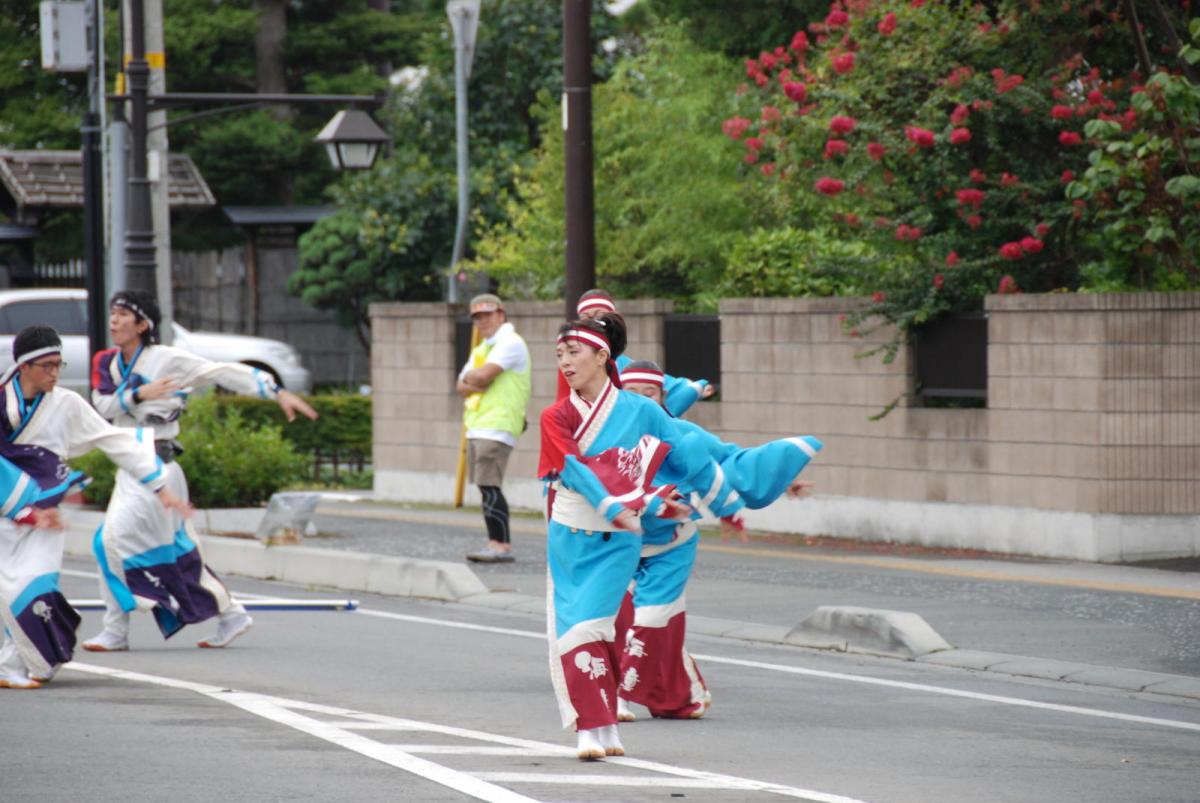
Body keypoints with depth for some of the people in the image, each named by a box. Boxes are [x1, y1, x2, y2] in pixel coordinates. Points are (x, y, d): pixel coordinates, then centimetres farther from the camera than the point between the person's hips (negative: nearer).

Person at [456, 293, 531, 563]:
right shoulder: (482, 349, 23)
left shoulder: (510, 343, -6)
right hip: (477, 427, 9)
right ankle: (499, 544, 9)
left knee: (489, 486, -14)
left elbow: (483, 375, -17)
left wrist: (469, 377, 3)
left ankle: (500, 545, -14)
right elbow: (461, 386, 15)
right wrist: (473, 384, -5)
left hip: (496, 427, -9)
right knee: (487, 488, 7)